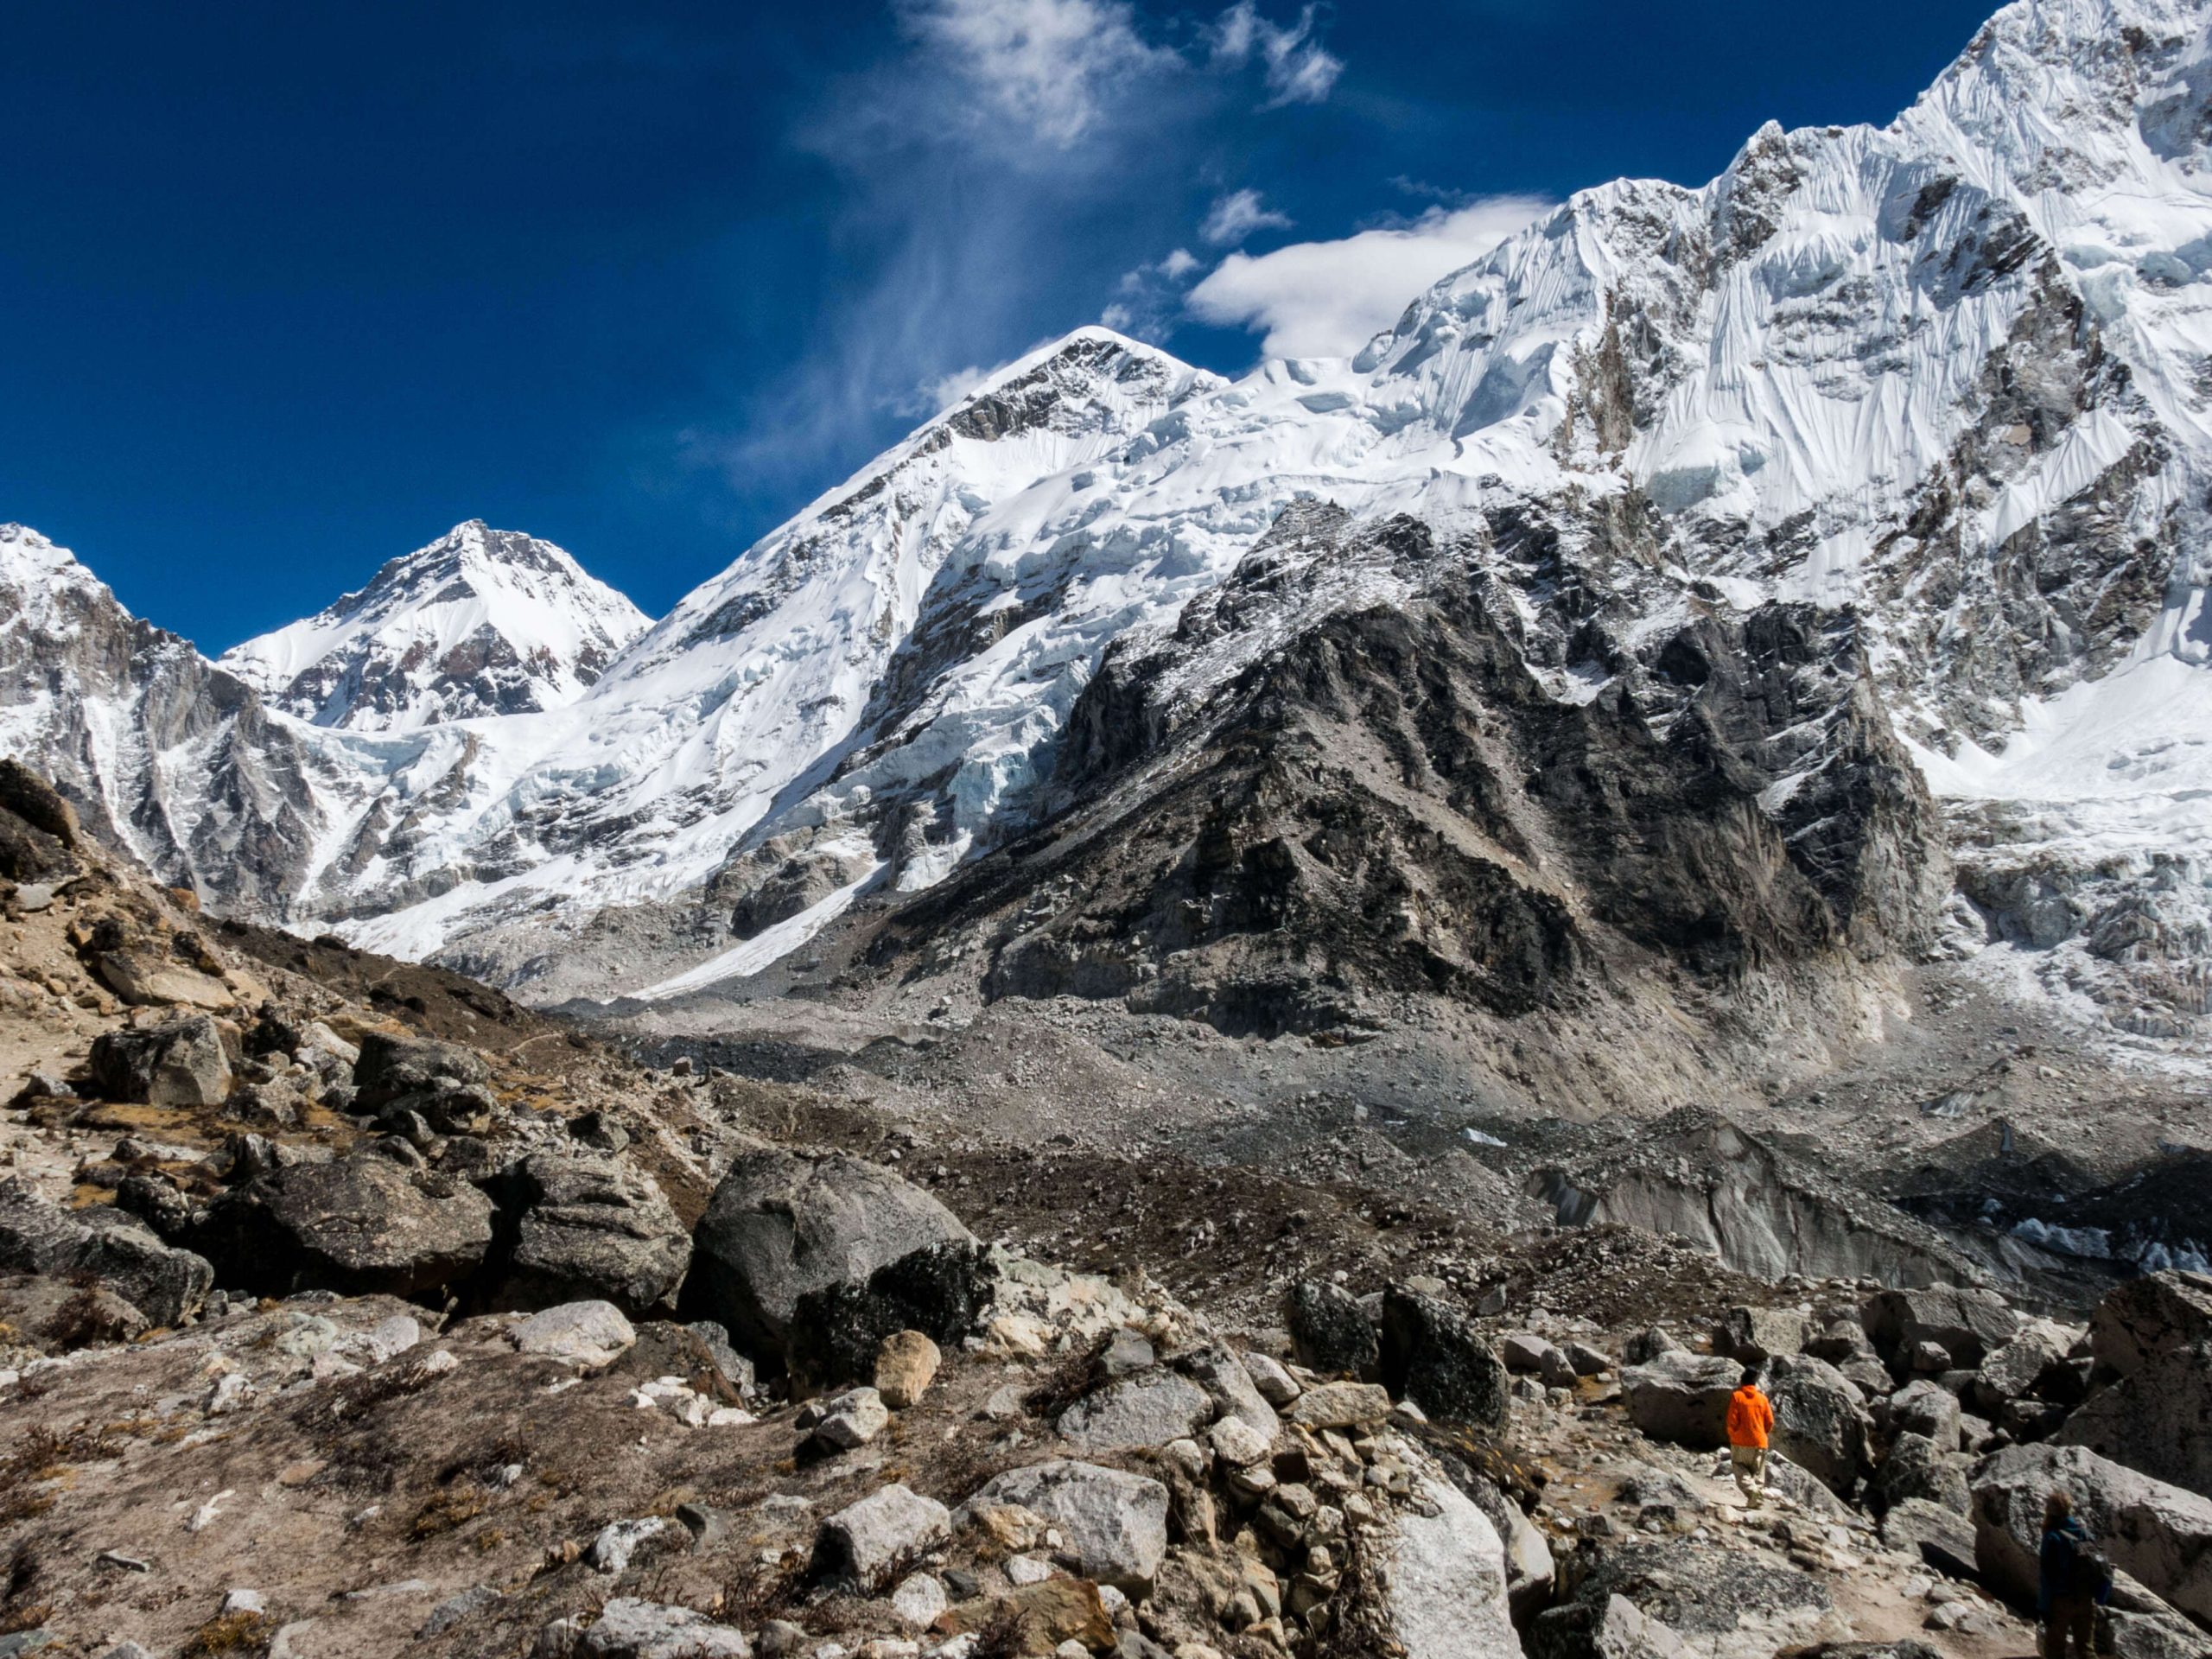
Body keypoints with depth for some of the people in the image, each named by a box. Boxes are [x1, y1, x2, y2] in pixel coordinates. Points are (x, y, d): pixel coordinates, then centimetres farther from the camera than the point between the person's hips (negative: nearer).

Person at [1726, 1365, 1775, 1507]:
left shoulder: (1736, 1396, -7)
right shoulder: (1762, 1398, 1)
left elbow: (1732, 1421, -9)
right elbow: (1769, 1422, 5)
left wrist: (1732, 1436, 8)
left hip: (1740, 1442, -3)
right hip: (1759, 1442, 3)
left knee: (1741, 1470, 3)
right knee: (1758, 1473, 12)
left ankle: (1751, 1489, -21)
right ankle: (1758, 1494, 4)